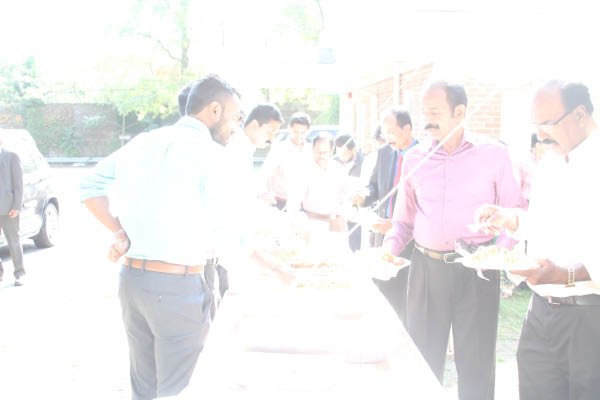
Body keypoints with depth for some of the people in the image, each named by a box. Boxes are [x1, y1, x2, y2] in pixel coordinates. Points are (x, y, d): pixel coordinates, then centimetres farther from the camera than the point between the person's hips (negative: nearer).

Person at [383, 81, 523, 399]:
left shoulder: (493, 154, -3)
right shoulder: (414, 158, 5)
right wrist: (389, 248, -4)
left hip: (477, 270, -2)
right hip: (426, 267, 3)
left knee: (476, 363, 8)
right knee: (422, 358, 10)